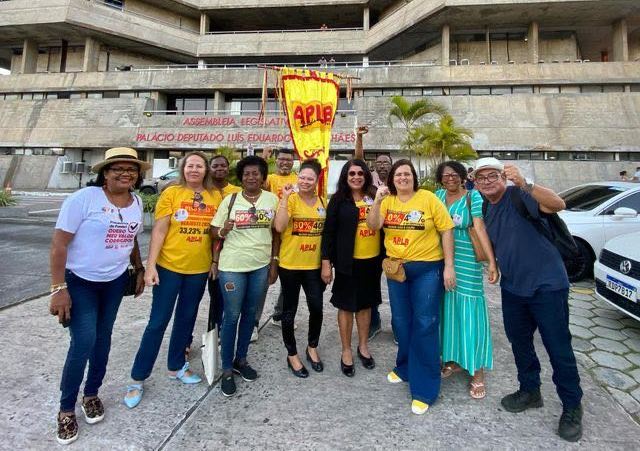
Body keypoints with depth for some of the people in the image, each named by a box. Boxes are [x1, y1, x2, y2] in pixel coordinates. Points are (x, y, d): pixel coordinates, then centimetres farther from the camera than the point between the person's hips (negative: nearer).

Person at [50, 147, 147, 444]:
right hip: (79, 282, -5)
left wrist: (140, 270, 11)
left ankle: (91, 394, 34)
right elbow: (58, 244, -17)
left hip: (116, 281, 5)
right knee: (83, 342, -8)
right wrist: (58, 289, -20)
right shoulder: (83, 198, -17)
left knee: (103, 337, 13)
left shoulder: (137, 203, 0)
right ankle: (66, 409, 15)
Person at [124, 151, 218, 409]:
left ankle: (176, 366, 36)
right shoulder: (171, 193, -6)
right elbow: (159, 230, -8)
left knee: (186, 319, 16)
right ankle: (138, 378, 20)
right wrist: (151, 265, -12)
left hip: (199, 269, 3)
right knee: (158, 322, 4)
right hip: (169, 267, -3)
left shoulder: (215, 197, 3)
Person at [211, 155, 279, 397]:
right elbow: (214, 230, 3)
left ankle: (241, 359, 33)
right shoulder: (230, 200, -2)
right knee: (231, 316, 4)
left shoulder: (272, 199, 2)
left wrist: (274, 262, 3)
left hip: (261, 265, 2)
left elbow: (276, 233, 6)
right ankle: (227, 369, 19)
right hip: (232, 265, -2)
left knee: (250, 314, 14)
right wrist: (223, 231, -19)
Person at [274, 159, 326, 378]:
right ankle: (292, 354, 28)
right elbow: (279, 227, -22)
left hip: (314, 265, 4)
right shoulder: (290, 199, -8)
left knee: (317, 308, 6)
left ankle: (312, 347, 33)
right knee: (290, 310, 9)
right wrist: (285, 197, -24)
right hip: (290, 264, -3)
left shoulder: (322, 202, 6)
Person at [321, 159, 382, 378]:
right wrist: (326, 262, -10)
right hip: (348, 262, -3)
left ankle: (363, 346, 34)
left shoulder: (374, 197, 4)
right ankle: (346, 351, 25)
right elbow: (329, 232, -5)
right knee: (346, 306, 8)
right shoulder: (338, 200, -4)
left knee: (365, 304, 16)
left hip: (372, 260, 3)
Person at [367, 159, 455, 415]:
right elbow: (373, 226, -8)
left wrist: (449, 266, -11)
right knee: (401, 323, 16)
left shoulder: (428, 198, -7)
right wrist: (377, 200, -21)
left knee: (424, 325, -1)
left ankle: (424, 389, 11)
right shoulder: (387, 201, 3)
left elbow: (446, 231, -7)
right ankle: (405, 368, 39)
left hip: (427, 269, -4)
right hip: (396, 268, 4)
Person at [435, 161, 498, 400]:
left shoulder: (473, 196, -5)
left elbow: (480, 228, -14)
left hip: (467, 261, -4)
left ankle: (477, 370, 10)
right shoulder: (438, 195, 8)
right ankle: (453, 359, 29)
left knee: (470, 310, -1)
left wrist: (492, 261, -21)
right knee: (448, 308, 12)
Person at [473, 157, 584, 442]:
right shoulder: (484, 209, 7)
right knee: (519, 342, 18)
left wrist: (524, 184, -39)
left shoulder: (519, 196, -14)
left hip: (546, 284, -7)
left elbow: (557, 204, -31)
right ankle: (530, 391, 38)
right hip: (512, 287, 7)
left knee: (558, 347, 3)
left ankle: (572, 407, 23)